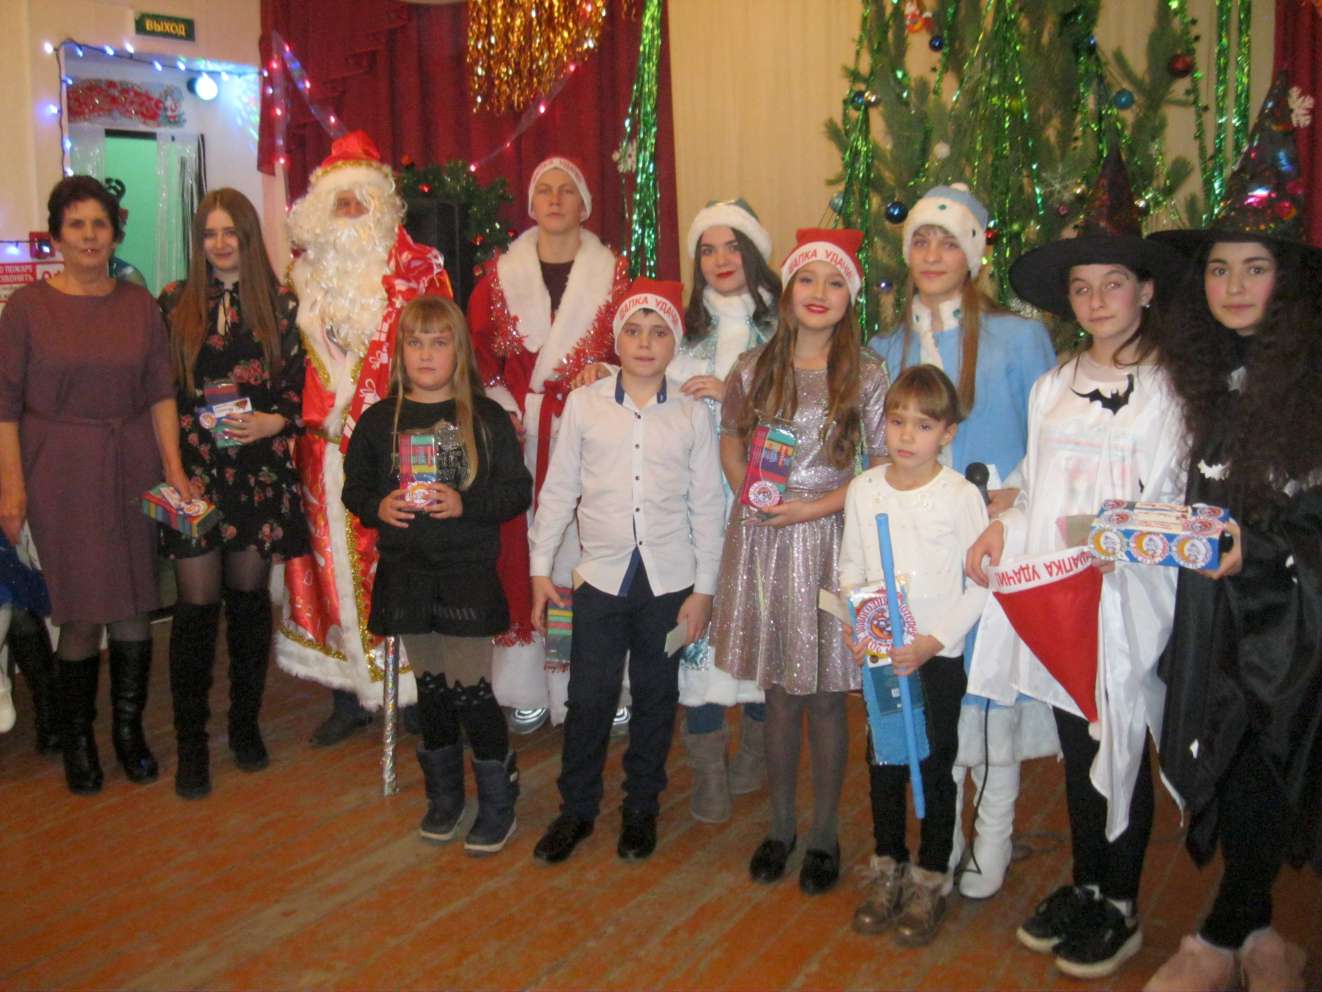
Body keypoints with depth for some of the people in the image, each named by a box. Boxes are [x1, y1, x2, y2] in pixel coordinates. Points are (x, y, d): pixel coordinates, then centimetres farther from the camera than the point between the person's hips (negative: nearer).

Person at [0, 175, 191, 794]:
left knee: (134, 605, 4)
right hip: (60, 471, -2)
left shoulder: (139, 303, 7)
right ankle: (77, 738, 17)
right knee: (82, 609, -1)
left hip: (132, 466, 3)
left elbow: (161, 392, 6)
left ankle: (129, 729, 21)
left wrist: (173, 466, -2)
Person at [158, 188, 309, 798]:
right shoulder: (174, 304, 5)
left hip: (260, 470, 1)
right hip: (193, 469, -1)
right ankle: (190, 743, 10)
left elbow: (299, 388, 7)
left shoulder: (280, 307, 6)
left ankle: (246, 725, 24)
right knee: (197, 606, -1)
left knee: (250, 598, 9)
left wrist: (273, 421, -11)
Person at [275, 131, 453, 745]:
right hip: (329, 446, 4)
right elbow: (297, 355, 15)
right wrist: (320, 411, 4)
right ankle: (349, 695, 18)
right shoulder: (309, 271, 13)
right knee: (336, 559, 7)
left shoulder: (417, 266, 3)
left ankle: (413, 687, 12)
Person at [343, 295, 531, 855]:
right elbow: (353, 489, 9)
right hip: (405, 572, 3)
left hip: (468, 572, -3)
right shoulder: (380, 420, 4)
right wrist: (377, 507, -11)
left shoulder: (487, 418, -3)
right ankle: (444, 794, 32)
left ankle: (498, 801, 17)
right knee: (430, 685, 14)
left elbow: (518, 491, -5)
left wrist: (466, 504, -19)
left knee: (470, 688, -3)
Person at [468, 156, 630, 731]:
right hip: (518, 436, 1)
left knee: (581, 550, -2)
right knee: (519, 550, 1)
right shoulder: (501, 274, 10)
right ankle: (528, 687, 12)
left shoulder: (612, 274, 7)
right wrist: (502, 408, -4)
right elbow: (477, 353, 9)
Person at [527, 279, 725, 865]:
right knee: (589, 698, 5)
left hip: (669, 580, 1)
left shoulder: (692, 414, 0)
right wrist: (541, 569, 4)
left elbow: (706, 507, 2)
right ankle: (577, 808, 25)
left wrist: (703, 589, 0)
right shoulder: (583, 404, 0)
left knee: (655, 699, 12)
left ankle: (641, 809, 30)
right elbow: (558, 491, 5)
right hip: (601, 575, 0)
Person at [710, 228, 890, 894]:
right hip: (762, 538, 2)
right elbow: (730, 438, 16)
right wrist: (747, 491, -2)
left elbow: (885, 468, -3)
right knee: (778, 694, 12)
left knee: (825, 696, 5)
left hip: (828, 540, -2)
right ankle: (780, 825, 29)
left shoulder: (866, 374, -3)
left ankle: (824, 835, 23)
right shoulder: (754, 367, 4)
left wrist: (818, 506, -13)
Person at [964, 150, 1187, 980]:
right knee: (1075, 746, 15)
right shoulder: (1051, 389, 12)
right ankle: (1085, 884, 31)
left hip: (1126, 595, -5)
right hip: (1049, 592, 5)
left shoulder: (1170, 392, -5)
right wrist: (1001, 529, -1)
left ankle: (1120, 907, 22)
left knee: (1120, 747, 5)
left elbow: (1182, 501, -7)